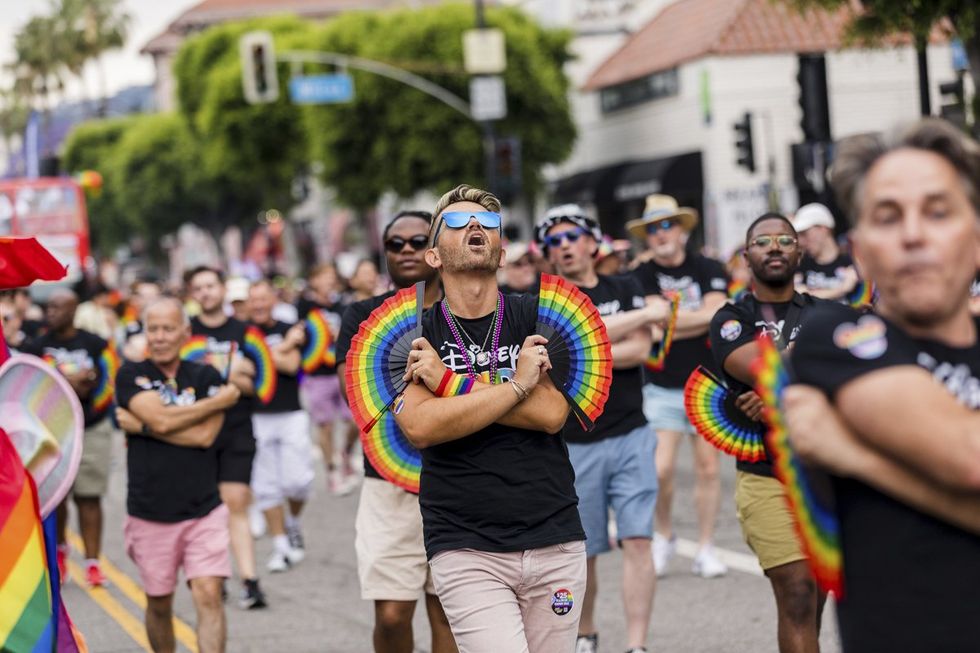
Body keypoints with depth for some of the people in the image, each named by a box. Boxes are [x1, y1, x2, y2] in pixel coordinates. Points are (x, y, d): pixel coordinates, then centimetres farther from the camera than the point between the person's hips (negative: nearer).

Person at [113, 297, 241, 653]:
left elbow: (205, 436, -10)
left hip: (203, 510, 0)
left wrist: (142, 426, -10)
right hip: (149, 513, 0)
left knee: (208, 596, -11)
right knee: (159, 602, 11)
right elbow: (161, 419, -15)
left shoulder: (206, 377, 4)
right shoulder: (131, 375, 2)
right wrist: (219, 401, -8)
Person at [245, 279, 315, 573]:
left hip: (291, 414, 0)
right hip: (256, 418, 0)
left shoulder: (288, 330, 6)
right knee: (265, 487, 2)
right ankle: (281, 545, 11)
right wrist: (286, 344, -8)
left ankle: (293, 523, 24)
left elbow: (291, 365, -8)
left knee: (297, 481, -6)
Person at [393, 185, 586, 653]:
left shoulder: (537, 317, 7)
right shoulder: (414, 333, 3)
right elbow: (420, 427, -14)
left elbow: (552, 414, -8)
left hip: (556, 542, 2)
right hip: (466, 549, -2)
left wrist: (450, 383, -9)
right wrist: (518, 384, -12)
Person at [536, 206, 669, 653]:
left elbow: (639, 351, -3)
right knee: (582, 551, 6)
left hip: (631, 435, 1)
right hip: (574, 444, -1)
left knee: (637, 540, -9)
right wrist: (646, 314, -8)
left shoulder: (626, 290, 11)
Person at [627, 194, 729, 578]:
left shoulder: (709, 270, 1)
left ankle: (705, 549, 13)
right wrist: (702, 315, -17)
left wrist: (670, 320, -17)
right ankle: (664, 536, 14)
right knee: (661, 470, -11)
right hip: (662, 387, -1)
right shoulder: (641, 277, -2)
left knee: (708, 468, 3)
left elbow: (717, 317, -12)